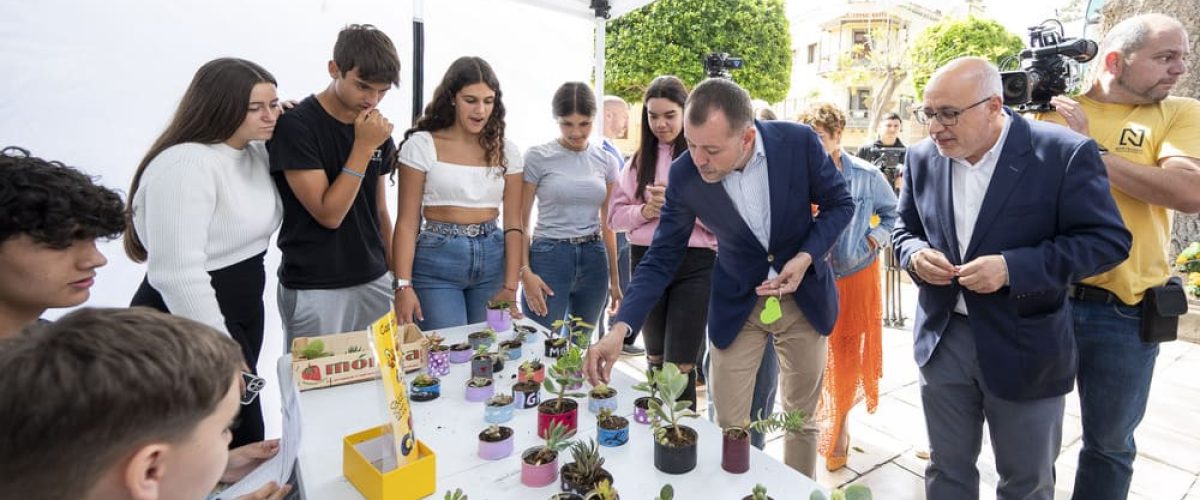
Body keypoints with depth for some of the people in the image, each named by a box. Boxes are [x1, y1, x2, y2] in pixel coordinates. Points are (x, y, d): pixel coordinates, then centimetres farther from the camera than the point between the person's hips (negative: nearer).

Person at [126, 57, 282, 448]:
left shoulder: (255, 153, 6)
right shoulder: (184, 164, -22)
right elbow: (177, 273, -27)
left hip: (243, 314, 9)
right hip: (189, 330, -9)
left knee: (243, 444, 21)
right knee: (238, 448, 2)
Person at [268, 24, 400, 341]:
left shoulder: (378, 130, 5)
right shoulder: (295, 125, -12)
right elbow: (329, 214, -16)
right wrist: (363, 147, -19)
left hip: (374, 282, 5)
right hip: (315, 290, -5)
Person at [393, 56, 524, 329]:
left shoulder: (506, 151, 4)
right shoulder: (422, 145, -4)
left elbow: (513, 224, 2)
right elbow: (407, 222, -4)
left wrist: (510, 287, -6)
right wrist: (404, 285, -12)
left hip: (492, 258, 3)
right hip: (436, 259, -3)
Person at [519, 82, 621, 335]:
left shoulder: (606, 161, 7)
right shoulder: (537, 157, -4)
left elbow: (607, 224, 12)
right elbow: (520, 221, -2)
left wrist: (614, 279, 12)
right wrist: (525, 272, -12)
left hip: (594, 259, 4)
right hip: (549, 257, -3)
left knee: (583, 345, 15)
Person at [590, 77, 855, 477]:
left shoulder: (799, 141, -21)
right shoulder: (684, 174, -19)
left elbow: (839, 203, -4)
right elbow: (662, 258, -14)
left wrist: (806, 257, -21)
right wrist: (620, 328, -25)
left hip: (804, 297, 1)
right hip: (736, 305, 0)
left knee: (802, 418, 17)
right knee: (729, 427, 6)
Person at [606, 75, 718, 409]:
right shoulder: (640, 159, 10)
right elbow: (615, 215, 8)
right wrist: (645, 211, -11)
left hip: (694, 263, -4)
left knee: (680, 366, -4)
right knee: (655, 358, 19)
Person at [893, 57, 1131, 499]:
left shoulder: (1063, 153, -13)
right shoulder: (922, 158, 0)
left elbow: (1108, 239, -12)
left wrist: (1012, 267, -25)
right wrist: (914, 255, -13)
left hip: (1023, 347, -3)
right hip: (943, 339, 3)